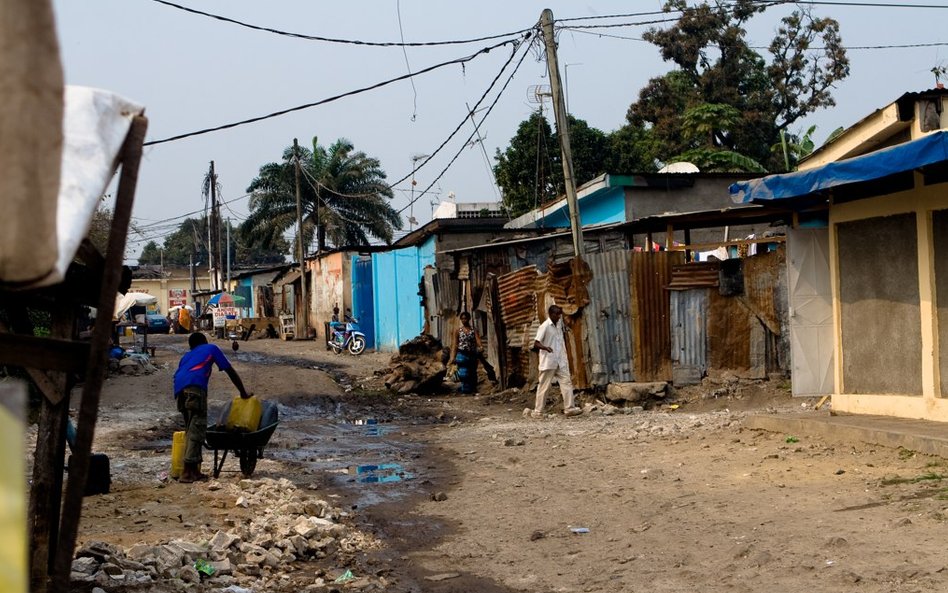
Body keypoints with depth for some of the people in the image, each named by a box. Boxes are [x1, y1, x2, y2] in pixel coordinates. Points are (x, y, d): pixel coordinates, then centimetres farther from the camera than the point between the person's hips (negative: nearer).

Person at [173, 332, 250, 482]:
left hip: (179, 389, 5)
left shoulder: (186, 356, 38)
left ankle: (194, 470, 12)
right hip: (194, 387, -5)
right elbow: (230, 371, 28)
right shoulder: (211, 349, 28)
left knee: (193, 429, 14)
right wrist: (243, 393, 37)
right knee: (197, 429, -6)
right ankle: (188, 471, -14)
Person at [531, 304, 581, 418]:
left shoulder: (559, 325, 10)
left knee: (567, 382, -2)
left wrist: (565, 358, 18)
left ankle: (569, 408, -3)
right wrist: (545, 348, -36)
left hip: (560, 361, 7)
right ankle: (537, 411, 9)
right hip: (548, 362, -7)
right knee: (544, 386, 0)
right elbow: (536, 343, -17)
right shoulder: (544, 326, -12)